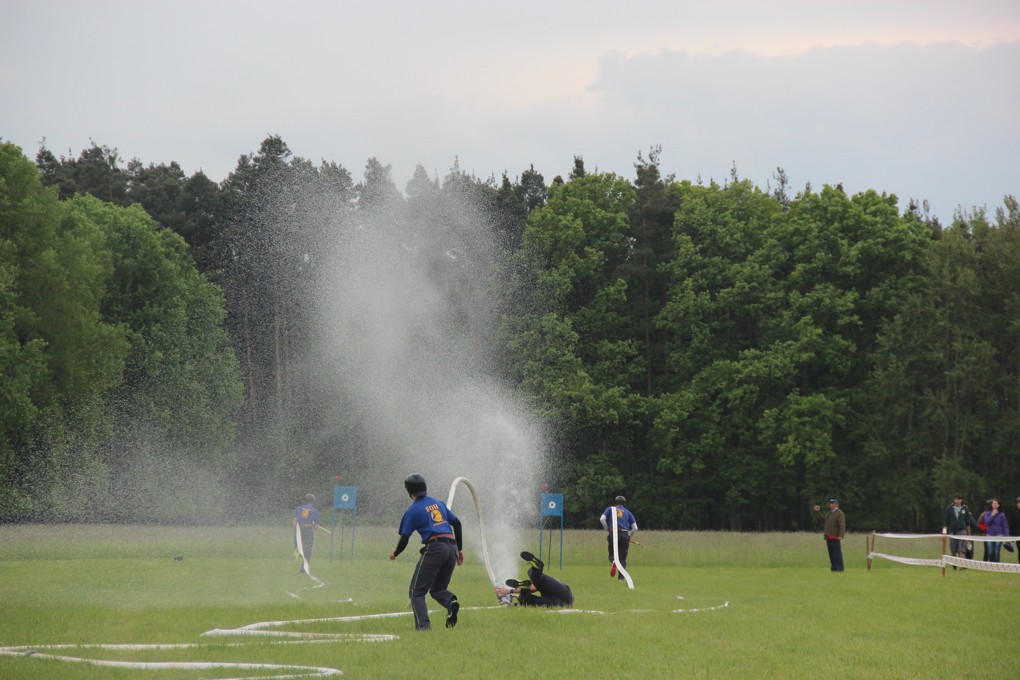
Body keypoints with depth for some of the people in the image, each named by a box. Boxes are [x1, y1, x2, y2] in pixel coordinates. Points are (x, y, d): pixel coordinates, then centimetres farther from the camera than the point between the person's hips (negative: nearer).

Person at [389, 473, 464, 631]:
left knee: (416, 591, 1)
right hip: (452, 547, 6)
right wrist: (460, 549, 23)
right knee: (438, 589, 20)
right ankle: (451, 602, -13)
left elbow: (404, 538, 1)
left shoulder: (413, 511, 2)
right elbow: (457, 524, 17)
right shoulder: (439, 503, 19)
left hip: (434, 548, -6)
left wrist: (395, 553, 20)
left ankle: (423, 625, -17)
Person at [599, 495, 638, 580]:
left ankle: (613, 561, -20)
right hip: (624, 535, 1)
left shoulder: (610, 509, 13)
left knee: (612, 554, 15)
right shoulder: (628, 512, 16)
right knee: (622, 558, 6)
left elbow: (602, 519, -4)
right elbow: (635, 528, 9)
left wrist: (607, 529, 8)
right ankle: (621, 577, -9)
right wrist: (629, 537, 22)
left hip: (613, 534, -1)